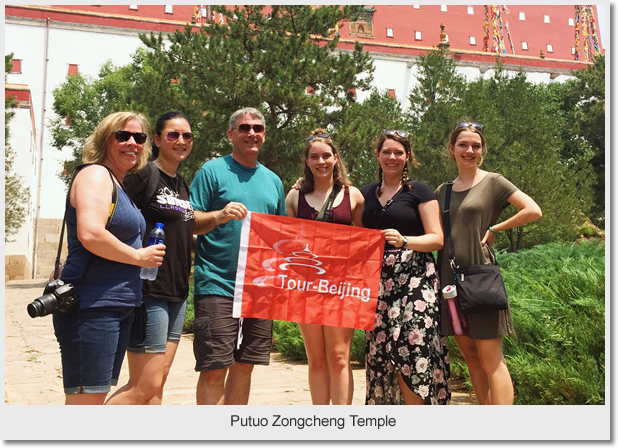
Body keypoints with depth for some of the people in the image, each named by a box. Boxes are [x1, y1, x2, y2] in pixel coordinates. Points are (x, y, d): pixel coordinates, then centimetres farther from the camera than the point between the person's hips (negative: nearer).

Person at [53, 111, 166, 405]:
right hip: (91, 305, -10)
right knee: (86, 399, -9)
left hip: (120, 308, 10)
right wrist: (139, 257, -13)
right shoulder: (96, 175, -9)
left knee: (99, 395, 15)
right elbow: (90, 234, -24)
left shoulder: (122, 184, 19)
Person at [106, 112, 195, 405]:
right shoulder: (144, 176, -9)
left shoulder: (183, 185, 16)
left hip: (177, 293, 8)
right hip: (148, 290, -8)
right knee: (146, 385, -9)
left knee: (159, 378, 9)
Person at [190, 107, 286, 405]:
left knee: (244, 366, 12)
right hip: (218, 286, -5)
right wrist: (220, 216, -24)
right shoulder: (212, 171, 0)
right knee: (214, 369, -7)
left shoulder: (273, 180, 16)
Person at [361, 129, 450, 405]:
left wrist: (404, 241, -18)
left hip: (414, 281, -4)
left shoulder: (419, 192, 3)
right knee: (381, 356, 1)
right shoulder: (366, 194, 16)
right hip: (377, 282, 4)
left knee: (411, 353, -12)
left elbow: (437, 239, -3)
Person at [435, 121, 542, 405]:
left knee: (490, 358, -8)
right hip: (450, 279, 6)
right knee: (470, 357, 9)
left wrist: (494, 229, -7)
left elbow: (533, 211, -10)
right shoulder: (443, 190, 14)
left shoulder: (493, 182, -1)